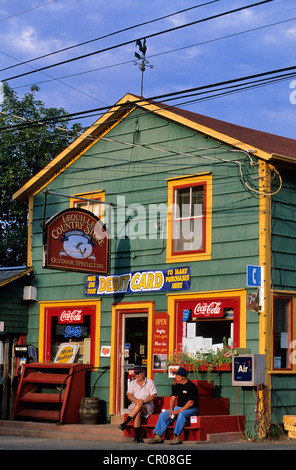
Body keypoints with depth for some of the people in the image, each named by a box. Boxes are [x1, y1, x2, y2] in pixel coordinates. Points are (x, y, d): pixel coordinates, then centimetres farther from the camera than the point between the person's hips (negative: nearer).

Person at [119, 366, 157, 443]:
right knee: (138, 413, -34)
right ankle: (137, 436, -40)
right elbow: (129, 395, 2)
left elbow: (153, 395, -3)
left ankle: (125, 423, -35)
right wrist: (136, 401, -20)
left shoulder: (150, 382, 9)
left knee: (139, 405, -37)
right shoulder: (132, 383, 16)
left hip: (148, 406, -1)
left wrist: (144, 401, -21)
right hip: (134, 405, 1)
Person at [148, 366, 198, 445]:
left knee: (181, 414, -38)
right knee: (163, 415, -8)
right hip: (178, 407, 8)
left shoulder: (191, 386, -14)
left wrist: (179, 411, -23)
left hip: (191, 409, -8)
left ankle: (177, 437, -40)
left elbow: (191, 402, -19)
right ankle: (158, 436, -11)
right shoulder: (177, 385, 10)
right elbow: (173, 398, 10)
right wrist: (171, 410, -8)